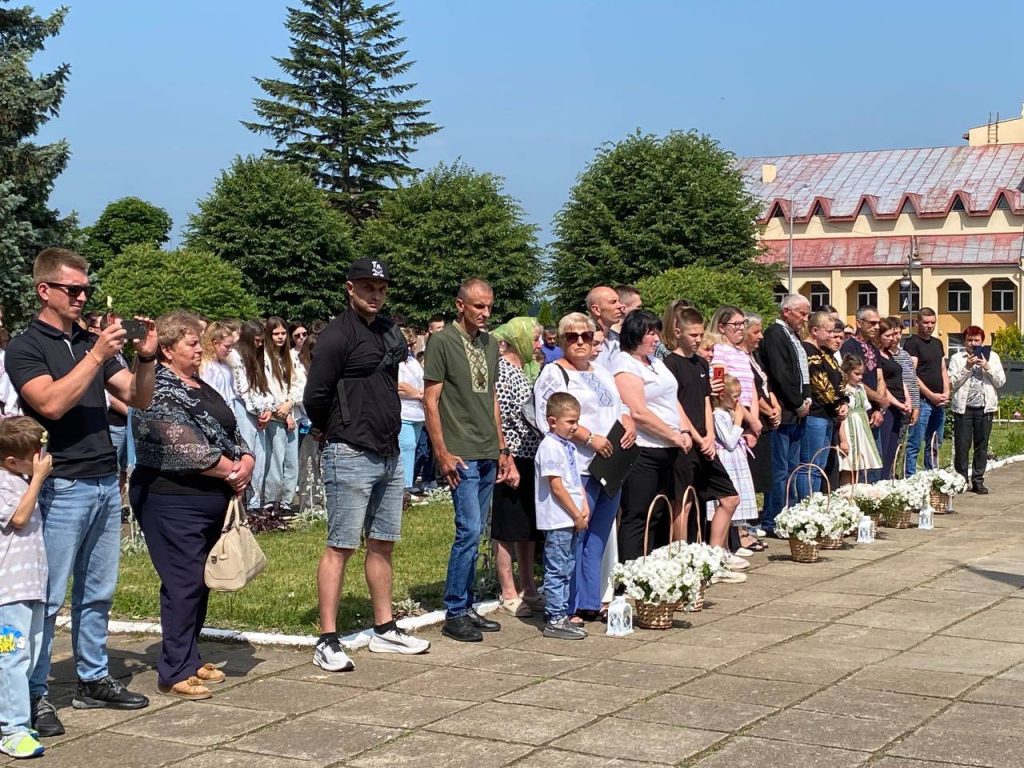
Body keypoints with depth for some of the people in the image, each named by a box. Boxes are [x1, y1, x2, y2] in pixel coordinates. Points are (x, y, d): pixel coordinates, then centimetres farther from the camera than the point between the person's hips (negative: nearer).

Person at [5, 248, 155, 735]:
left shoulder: (91, 342, 15)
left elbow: (139, 399, 12)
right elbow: (51, 403, -19)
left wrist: (146, 358, -5)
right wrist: (98, 356, -21)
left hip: (105, 483, 6)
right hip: (62, 488, -6)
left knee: (97, 593, 12)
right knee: (47, 598, -3)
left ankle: (93, 680, 21)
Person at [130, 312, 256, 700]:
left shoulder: (203, 388, 16)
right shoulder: (158, 392, -12)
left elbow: (231, 433, 18)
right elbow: (185, 447, -21)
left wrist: (247, 460, -2)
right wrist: (231, 471, -13)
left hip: (211, 500, 9)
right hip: (172, 499, -9)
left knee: (201, 581, 14)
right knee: (183, 583, -8)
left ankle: (190, 657, 25)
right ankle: (174, 672, -2)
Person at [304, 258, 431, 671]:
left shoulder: (389, 331, 13)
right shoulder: (337, 335, -12)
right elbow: (315, 397, -15)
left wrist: (389, 429, 14)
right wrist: (339, 434, 0)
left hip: (389, 455, 8)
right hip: (351, 457, -8)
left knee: (383, 544, 14)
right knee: (340, 546, -6)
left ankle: (384, 630, 24)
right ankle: (327, 642, -2)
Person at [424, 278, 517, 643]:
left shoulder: (490, 344, 15)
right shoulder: (442, 342, -6)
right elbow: (431, 401, -8)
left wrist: (502, 449, 17)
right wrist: (442, 453, -13)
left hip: (489, 455, 7)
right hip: (461, 455, -7)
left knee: (475, 533, 10)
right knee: (469, 530, -10)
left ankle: (466, 607, 18)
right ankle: (454, 614, -1)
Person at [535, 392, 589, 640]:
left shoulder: (567, 446, 15)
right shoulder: (550, 447, -14)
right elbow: (556, 487, -17)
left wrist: (584, 508, 5)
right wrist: (577, 515, -13)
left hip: (572, 520, 10)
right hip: (558, 520, -10)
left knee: (567, 570, 14)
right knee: (557, 571, -4)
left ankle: (560, 615, 21)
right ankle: (555, 620, 0)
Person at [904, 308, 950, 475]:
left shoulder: (937, 343, 17)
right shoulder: (912, 343, -7)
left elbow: (943, 370, 19)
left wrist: (946, 394, 2)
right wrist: (931, 395, -16)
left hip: (939, 402, 8)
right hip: (921, 400, -8)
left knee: (934, 445, 14)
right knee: (915, 444, -7)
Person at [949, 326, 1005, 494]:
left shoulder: (992, 357, 8)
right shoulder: (957, 358, 4)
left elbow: (1001, 382, 3)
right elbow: (952, 384, -4)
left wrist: (987, 367, -9)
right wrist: (967, 367, -11)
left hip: (984, 407, 1)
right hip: (963, 407, -1)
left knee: (981, 446, 5)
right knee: (962, 446, 1)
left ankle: (978, 481, 12)